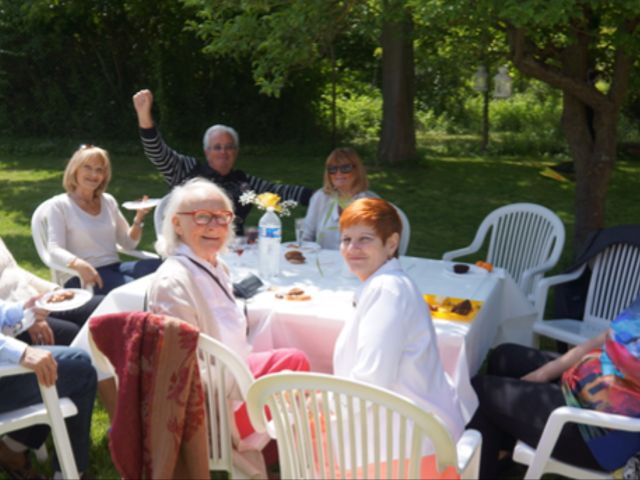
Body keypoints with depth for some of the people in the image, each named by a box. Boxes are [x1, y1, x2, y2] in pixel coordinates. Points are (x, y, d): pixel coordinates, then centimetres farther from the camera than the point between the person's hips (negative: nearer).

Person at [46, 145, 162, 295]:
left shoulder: (108, 201, 15)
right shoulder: (60, 204, 1)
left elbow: (129, 243, 17)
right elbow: (55, 249, -10)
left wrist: (138, 219, -2)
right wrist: (79, 265, -30)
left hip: (115, 267, 5)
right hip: (83, 276, -5)